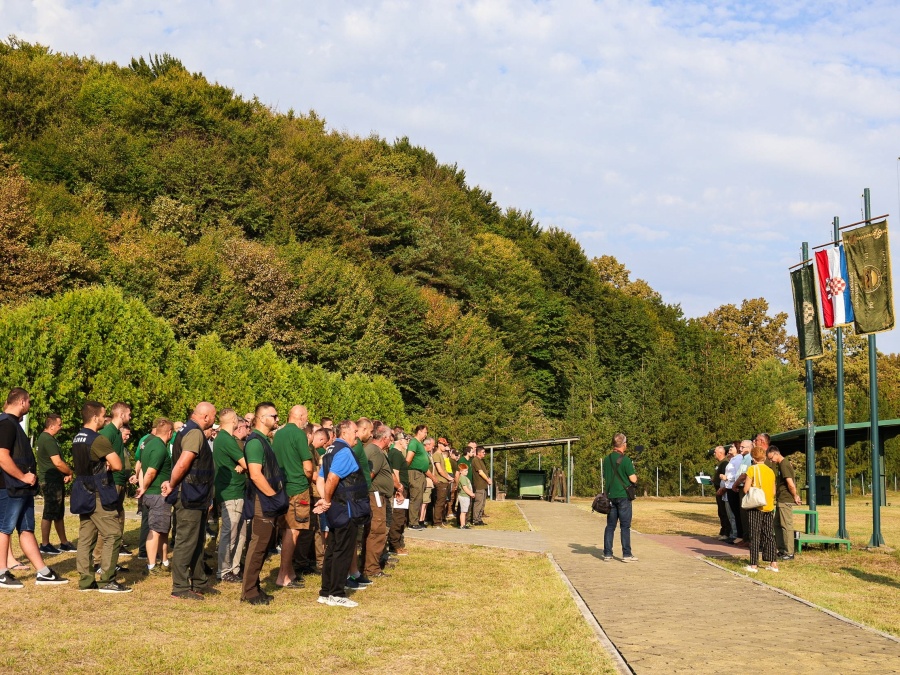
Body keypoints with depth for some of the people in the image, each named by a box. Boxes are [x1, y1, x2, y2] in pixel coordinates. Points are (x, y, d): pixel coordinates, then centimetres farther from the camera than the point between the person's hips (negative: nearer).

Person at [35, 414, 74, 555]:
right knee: (49, 513, -4)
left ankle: (64, 543, 20)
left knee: (59, 513, 14)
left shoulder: (44, 438, 15)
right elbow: (58, 463, -23)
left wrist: (65, 473, 7)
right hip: (51, 482, -11)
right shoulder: (48, 440, -18)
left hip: (55, 481, 11)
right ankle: (44, 545, 2)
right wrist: (70, 472, -7)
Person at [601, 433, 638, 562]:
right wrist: (634, 474, 7)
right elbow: (633, 479, -14)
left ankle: (607, 553, 10)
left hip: (610, 496, 6)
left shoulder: (607, 459, 7)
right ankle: (626, 554, -1)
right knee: (625, 526, -2)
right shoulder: (625, 460, -13)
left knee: (610, 526, 10)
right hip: (623, 496, -6)